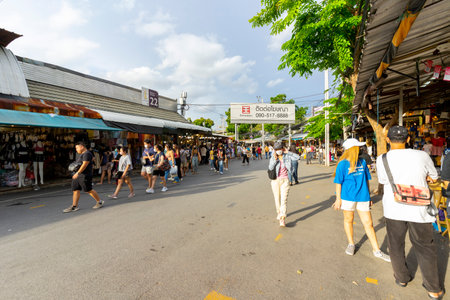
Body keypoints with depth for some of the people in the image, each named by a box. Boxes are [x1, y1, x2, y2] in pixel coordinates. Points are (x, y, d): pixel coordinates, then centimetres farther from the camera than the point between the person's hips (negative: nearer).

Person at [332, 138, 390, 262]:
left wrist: (368, 196, 16)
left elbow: (366, 180, 14)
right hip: (348, 197, -3)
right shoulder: (342, 164, -8)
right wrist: (338, 199, -6)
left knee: (368, 223, 6)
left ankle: (376, 250, 19)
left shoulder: (362, 162, 6)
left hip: (362, 197, 4)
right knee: (348, 220, 12)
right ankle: (351, 244, 31)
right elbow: (338, 183, -6)